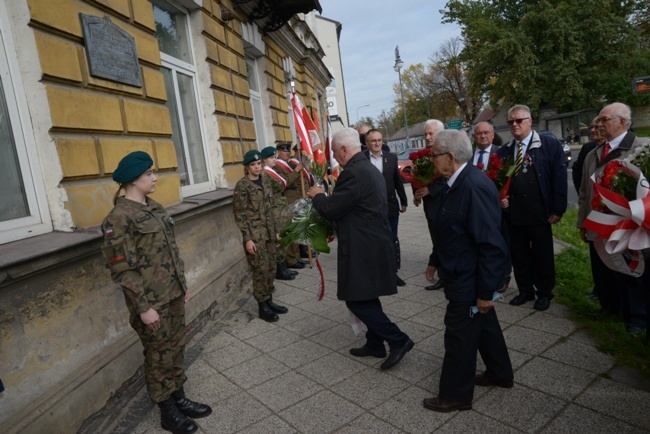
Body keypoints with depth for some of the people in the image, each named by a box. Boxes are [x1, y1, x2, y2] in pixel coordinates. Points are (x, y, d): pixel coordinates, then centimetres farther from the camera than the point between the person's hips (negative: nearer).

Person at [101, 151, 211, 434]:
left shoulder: (155, 208, 8)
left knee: (176, 348, 18)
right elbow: (122, 270, -19)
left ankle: (180, 399, 36)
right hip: (151, 301, -7)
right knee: (159, 355, 9)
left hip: (173, 294, 7)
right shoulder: (119, 218, -18)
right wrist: (143, 306, -18)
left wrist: (183, 284, 15)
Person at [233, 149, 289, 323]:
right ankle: (262, 307, 10)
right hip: (254, 234, -6)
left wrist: (276, 229, 13)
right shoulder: (242, 185, -10)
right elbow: (239, 214, -11)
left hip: (269, 232, 6)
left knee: (271, 268, 11)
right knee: (261, 270, -2)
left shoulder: (266, 180, 9)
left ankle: (269, 301, 25)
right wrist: (247, 238, -15)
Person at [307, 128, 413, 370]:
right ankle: (375, 344, 31)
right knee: (366, 298, 19)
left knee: (357, 301, -2)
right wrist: (326, 197, 18)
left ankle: (399, 341, 3)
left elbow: (331, 210, -17)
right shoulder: (369, 168, 14)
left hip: (363, 248, -11)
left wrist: (317, 195, 1)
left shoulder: (354, 172, -20)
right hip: (372, 244, 11)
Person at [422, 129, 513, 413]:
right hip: (464, 275, 9)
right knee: (484, 325, 25)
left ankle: (455, 395, 26)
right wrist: (437, 261, 20)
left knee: (460, 337, 6)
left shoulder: (474, 187, -28)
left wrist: (486, 291, -23)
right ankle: (500, 374, 46)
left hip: (469, 282, -9)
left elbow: (492, 245, -28)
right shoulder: (459, 183, 3)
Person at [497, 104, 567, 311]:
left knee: (542, 255, 10)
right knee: (518, 255, 13)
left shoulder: (549, 145, -3)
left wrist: (557, 209, -11)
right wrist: (500, 197, -5)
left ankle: (544, 293, 26)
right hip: (512, 213, 4)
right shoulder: (504, 150, 8)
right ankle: (525, 291, 28)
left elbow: (559, 177, -6)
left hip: (539, 213, -4)